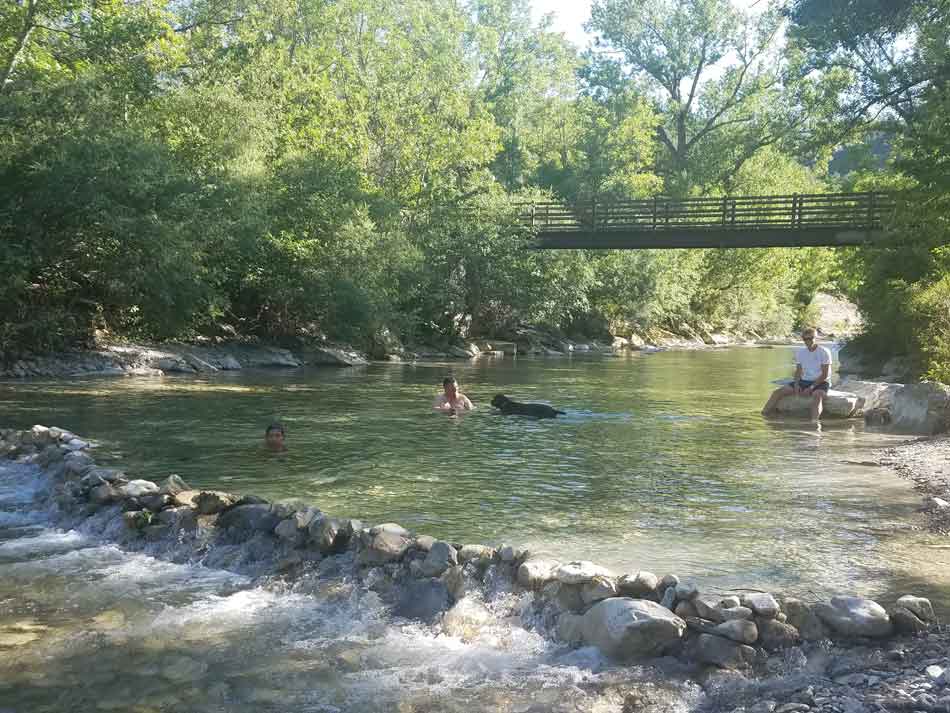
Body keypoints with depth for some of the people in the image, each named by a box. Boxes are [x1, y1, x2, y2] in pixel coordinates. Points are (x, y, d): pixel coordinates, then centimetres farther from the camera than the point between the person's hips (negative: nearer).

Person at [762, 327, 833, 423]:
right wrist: (796, 384, -8)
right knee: (778, 392, -11)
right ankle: (762, 415, -14)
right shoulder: (800, 351, 10)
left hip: (820, 383, -6)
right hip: (804, 381, 6)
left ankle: (814, 422, -61)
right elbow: (798, 371, 12)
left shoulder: (824, 352, -7)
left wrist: (811, 387, -19)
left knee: (817, 394, -41)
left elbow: (825, 374, -11)